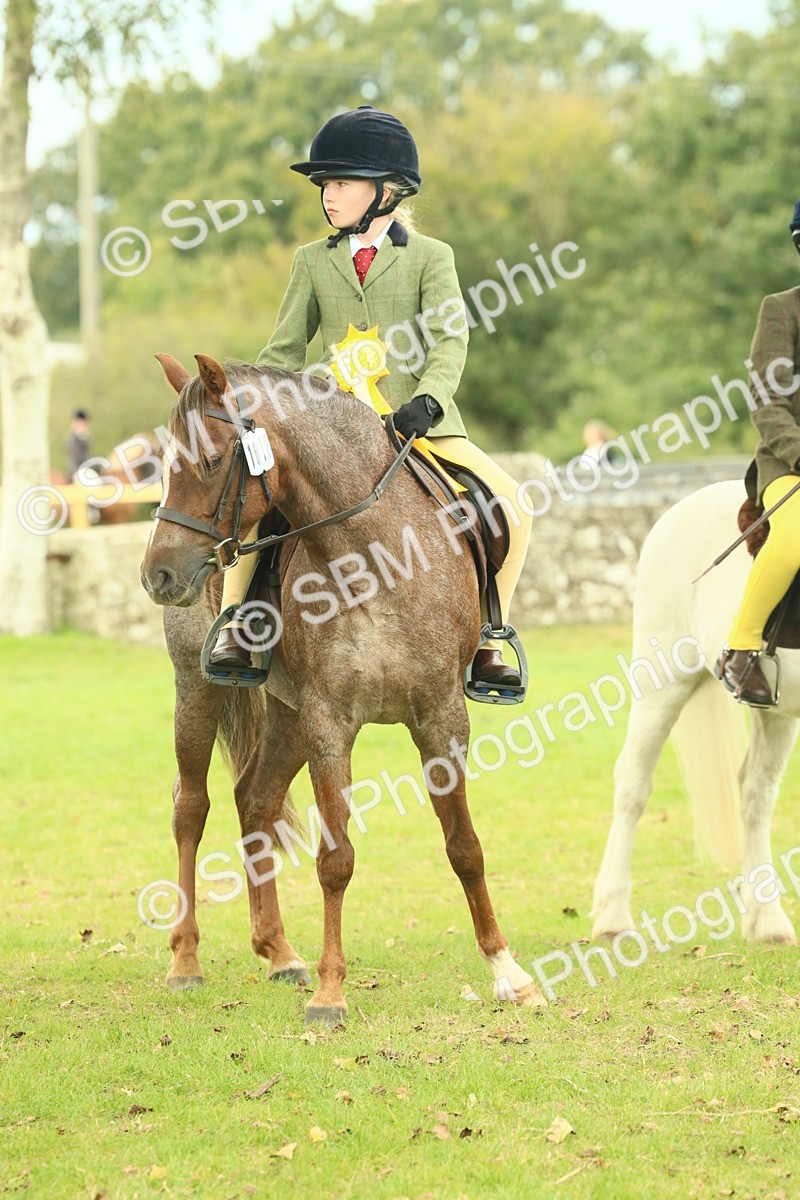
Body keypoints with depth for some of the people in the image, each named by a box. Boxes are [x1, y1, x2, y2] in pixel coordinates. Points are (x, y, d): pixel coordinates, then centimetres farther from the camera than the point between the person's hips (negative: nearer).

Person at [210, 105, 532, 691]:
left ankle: (488, 642, -4)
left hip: (418, 421, -1)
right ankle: (233, 625, -16)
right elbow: (286, 350, 15)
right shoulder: (313, 260, 13)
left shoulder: (430, 257, 5)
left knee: (513, 504, -17)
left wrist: (427, 400, -25)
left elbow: (450, 340, -7)